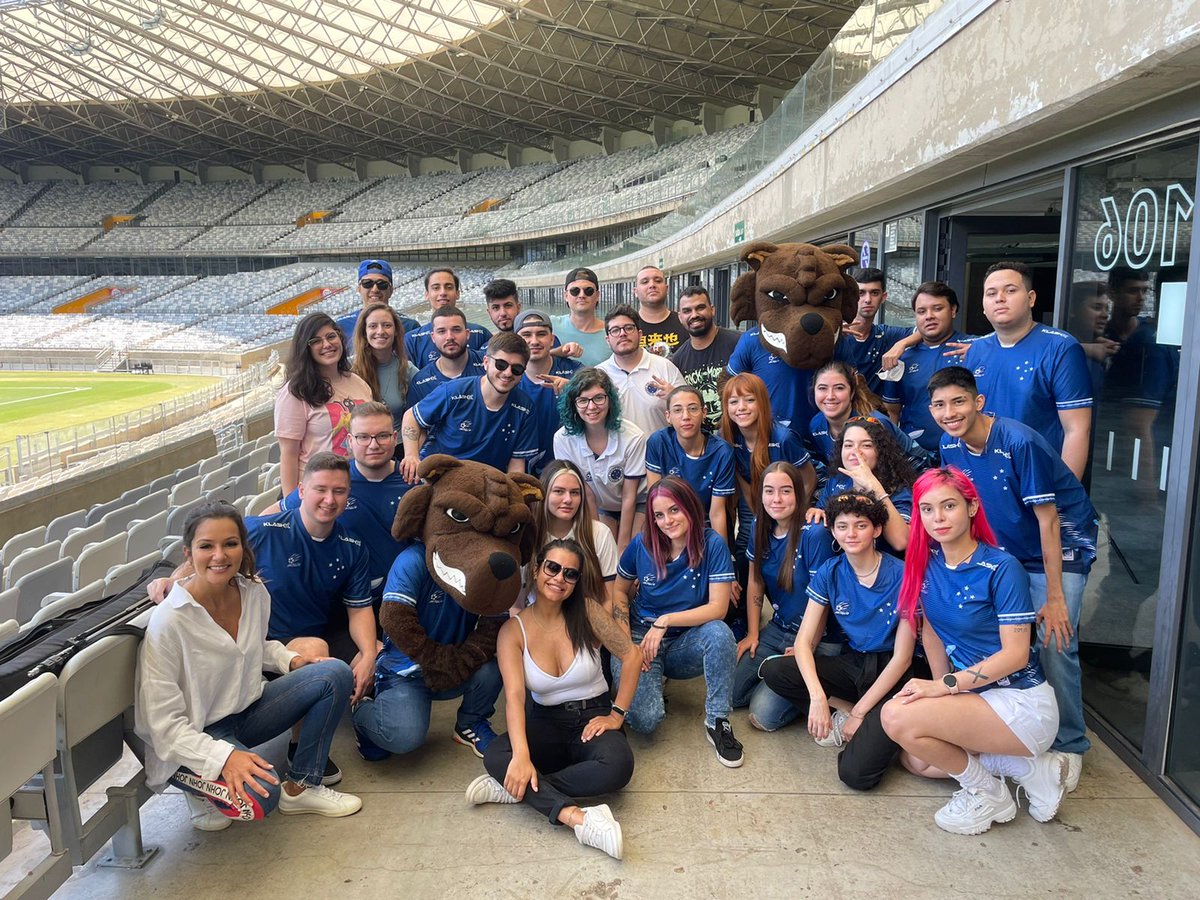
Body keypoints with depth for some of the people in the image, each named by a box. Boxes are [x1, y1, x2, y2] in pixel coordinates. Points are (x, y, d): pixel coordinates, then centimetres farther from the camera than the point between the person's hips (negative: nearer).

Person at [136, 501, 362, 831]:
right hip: (194, 739, -7)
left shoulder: (254, 591, -6)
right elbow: (163, 723, -21)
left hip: (245, 709, 7)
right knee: (258, 797, -33)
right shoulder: (168, 622, -24)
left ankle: (300, 787, 2)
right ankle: (201, 787, 3)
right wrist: (223, 756, -33)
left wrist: (290, 660, -1)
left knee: (335, 674, -10)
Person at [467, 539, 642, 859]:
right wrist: (521, 755, -34)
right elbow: (514, 696, -20)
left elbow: (631, 655, -3)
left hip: (592, 717, 0)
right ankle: (578, 817, -37)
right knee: (494, 755, -30)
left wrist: (616, 714, -9)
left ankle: (518, 789, -22)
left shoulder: (587, 611, -8)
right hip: (545, 724, 0)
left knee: (618, 766, -34)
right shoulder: (513, 631, -8)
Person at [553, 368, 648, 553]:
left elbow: (629, 496, -16)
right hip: (599, 509, 2)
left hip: (636, 506, -2)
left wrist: (623, 545, -13)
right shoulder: (563, 439, -20)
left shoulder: (633, 437, -25)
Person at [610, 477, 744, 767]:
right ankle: (651, 683, 14)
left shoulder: (712, 545, -11)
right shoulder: (641, 544, -5)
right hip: (640, 638, 1)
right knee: (646, 719, -24)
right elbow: (619, 591, 8)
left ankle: (717, 721, -15)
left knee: (719, 633, -35)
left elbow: (718, 608, -16)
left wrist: (665, 620, -23)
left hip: (686, 642, 0)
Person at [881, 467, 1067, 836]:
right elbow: (931, 632, 9)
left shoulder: (1001, 568, -18)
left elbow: (1016, 654, -20)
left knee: (898, 717, -24)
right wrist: (943, 692, 1)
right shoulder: (926, 563, 1)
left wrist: (944, 685, -24)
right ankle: (1027, 767, 12)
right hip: (975, 695, 9)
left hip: (1022, 704, -8)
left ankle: (986, 793, -1)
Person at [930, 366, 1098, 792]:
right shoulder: (950, 445, -8)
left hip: (1060, 546, -6)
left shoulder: (1020, 443, -28)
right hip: (1006, 550, 6)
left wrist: (1054, 597, -22)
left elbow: (1047, 520, -23)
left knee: (1054, 641, -16)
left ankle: (1069, 746, 4)